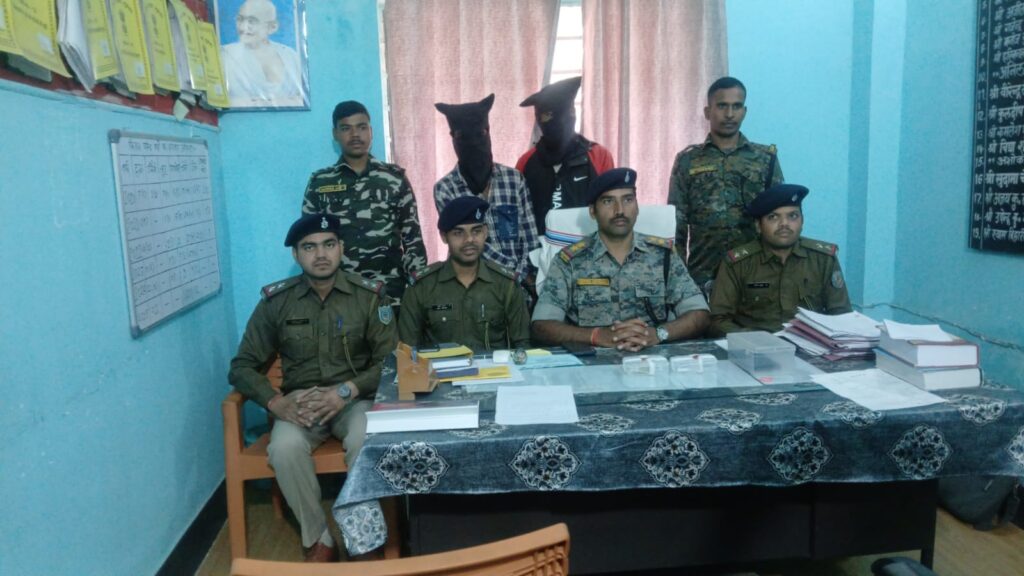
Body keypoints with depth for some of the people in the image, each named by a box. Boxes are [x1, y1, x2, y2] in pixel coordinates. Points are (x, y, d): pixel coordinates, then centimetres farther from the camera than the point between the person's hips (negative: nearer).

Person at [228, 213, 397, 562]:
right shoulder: (276, 300, 0)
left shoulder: (369, 295, -3)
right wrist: (277, 402, -17)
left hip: (355, 399, -1)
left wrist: (346, 391, -22)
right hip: (299, 400, 1)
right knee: (285, 448, -31)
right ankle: (318, 539, -9)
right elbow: (242, 366, 2)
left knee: (366, 442, -34)